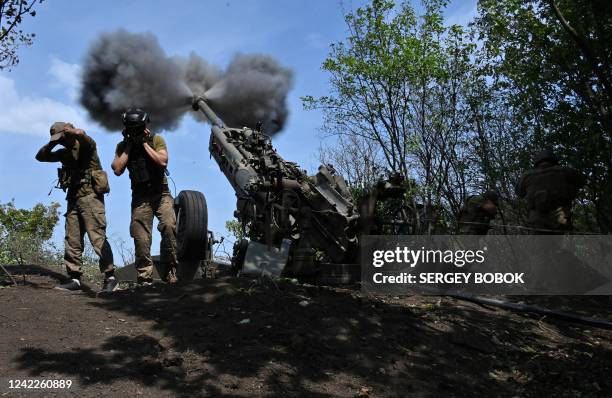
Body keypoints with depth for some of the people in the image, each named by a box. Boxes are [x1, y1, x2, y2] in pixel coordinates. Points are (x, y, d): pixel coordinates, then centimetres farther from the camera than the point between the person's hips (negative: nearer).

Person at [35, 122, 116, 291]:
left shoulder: (86, 144, 0)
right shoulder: (65, 152, 22)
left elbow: (81, 134, -23)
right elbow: (40, 156, 26)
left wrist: (69, 131, -3)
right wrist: (51, 143, 12)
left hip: (89, 196, -8)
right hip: (73, 198, 8)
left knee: (97, 236, -15)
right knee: (72, 240, 3)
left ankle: (110, 277, -13)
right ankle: (75, 279, 7)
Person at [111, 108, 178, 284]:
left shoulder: (156, 139, 3)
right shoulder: (122, 146, 9)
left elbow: (163, 161, -13)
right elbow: (117, 169, -4)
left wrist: (145, 143, -10)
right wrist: (128, 146, -5)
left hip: (161, 193, -2)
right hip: (140, 197, 2)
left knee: (169, 226, -23)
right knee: (141, 239, -3)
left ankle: (169, 272, -12)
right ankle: (144, 278, 7)